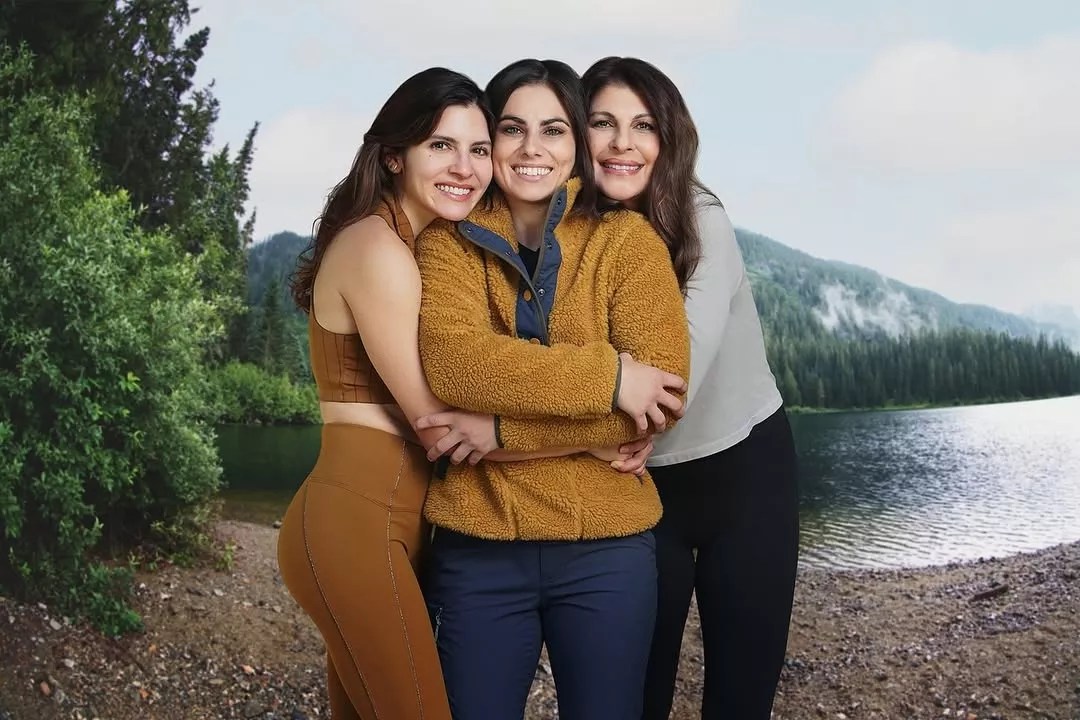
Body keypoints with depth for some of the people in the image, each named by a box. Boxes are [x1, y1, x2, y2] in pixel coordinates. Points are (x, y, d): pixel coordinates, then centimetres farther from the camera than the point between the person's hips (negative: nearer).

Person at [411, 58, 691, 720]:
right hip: (476, 547, 1)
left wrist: (501, 428, -17)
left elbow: (663, 394, -13)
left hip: (606, 547, 0)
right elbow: (450, 360, -16)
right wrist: (606, 377, -22)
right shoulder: (449, 241, 3)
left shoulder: (628, 239, -1)